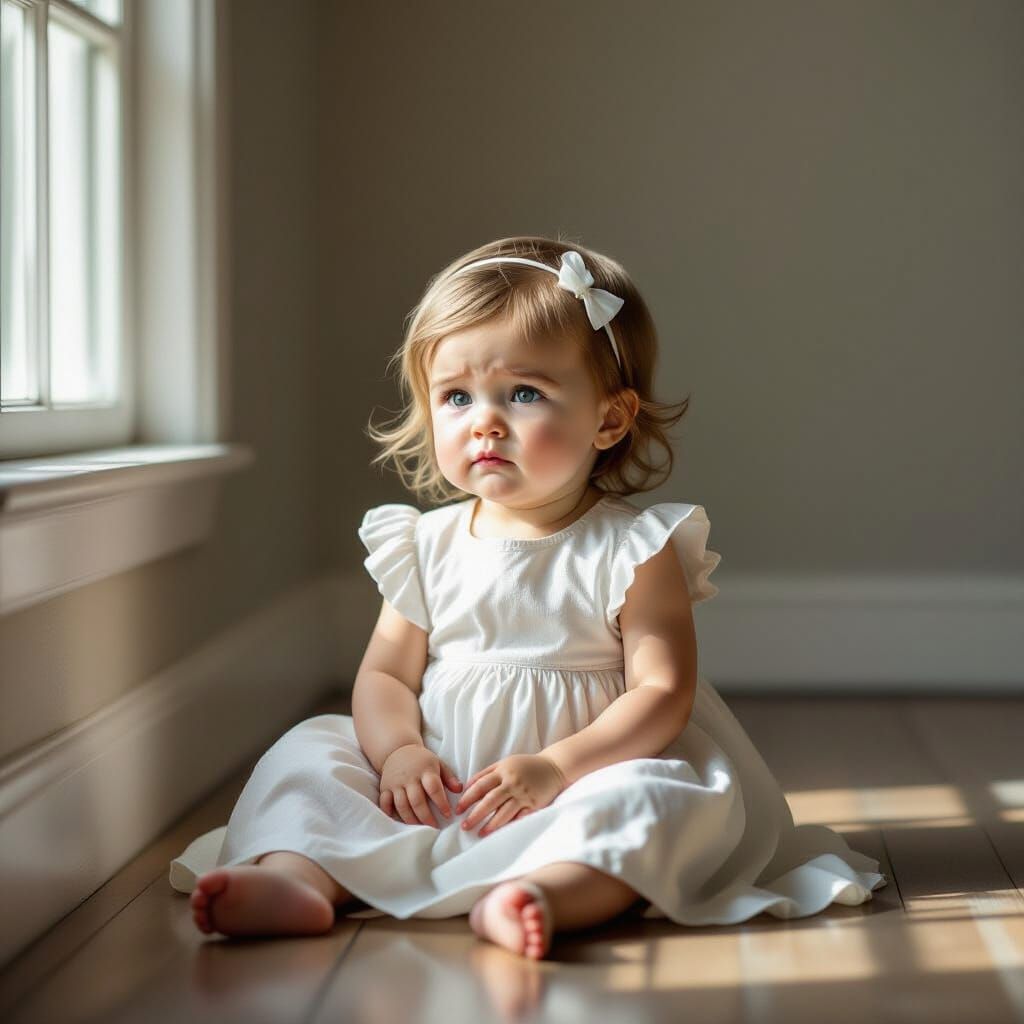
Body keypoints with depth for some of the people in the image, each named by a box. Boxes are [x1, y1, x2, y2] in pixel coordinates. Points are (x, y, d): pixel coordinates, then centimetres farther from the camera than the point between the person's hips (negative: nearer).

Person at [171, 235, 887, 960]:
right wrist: (400, 749, -14)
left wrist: (558, 766, -24)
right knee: (309, 752, -10)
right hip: (438, 787, 4)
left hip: (588, 775, -4)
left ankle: (546, 892, -57)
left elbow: (662, 693, -11)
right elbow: (385, 676, 8)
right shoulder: (427, 547, 7)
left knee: (659, 798, -33)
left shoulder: (630, 550, -5)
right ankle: (299, 873, -35)